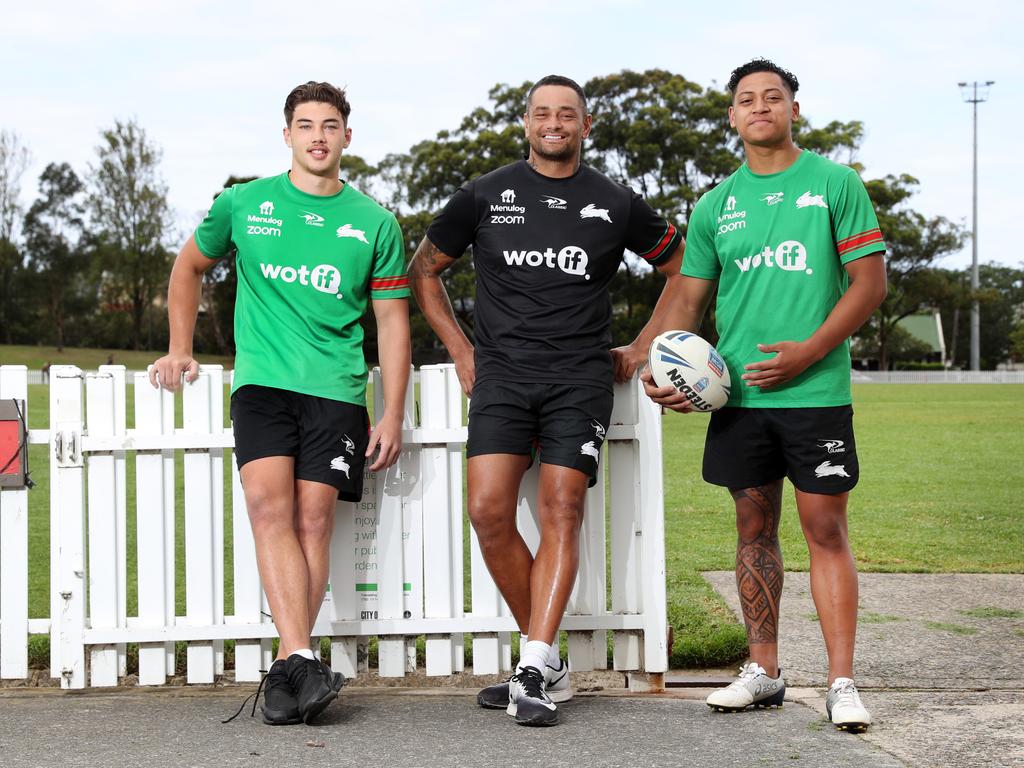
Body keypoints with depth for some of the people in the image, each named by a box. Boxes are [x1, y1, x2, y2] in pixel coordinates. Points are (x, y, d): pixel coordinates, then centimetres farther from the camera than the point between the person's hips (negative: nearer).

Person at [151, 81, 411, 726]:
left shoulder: (375, 223, 8)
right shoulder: (244, 204, 9)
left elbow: (392, 319, 9)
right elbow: (190, 267, 24)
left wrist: (394, 414, 2)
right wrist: (180, 350, 15)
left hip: (336, 388, 0)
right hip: (262, 380, 0)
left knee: (313, 519, -7)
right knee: (270, 504, -20)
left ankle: (288, 672, -3)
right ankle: (302, 661, -27)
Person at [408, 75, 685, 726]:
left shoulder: (616, 204, 9)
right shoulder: (485, 196, 10)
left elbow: (683, 268, 20)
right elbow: (424, 270, 20)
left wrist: (642, 348, 13)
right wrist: (461, 350, 11)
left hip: (580, 378, -1)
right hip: (501, 374, 1)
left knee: (562, 512, -13)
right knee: (490, 512, -13)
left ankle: (535, 670, -15)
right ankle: (549, 661, 0)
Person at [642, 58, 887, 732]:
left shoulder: (834, 183, 1)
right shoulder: (715, 207, 11)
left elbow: (870, 281, -3)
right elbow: (690, 302, 14)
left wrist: (811, 350, -15)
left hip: (816, 391, -3)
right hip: (739, 393, 4)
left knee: (826, 529, -4)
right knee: (755, 529, 10)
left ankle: (842, 684, 0)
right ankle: (764, 672, 20)